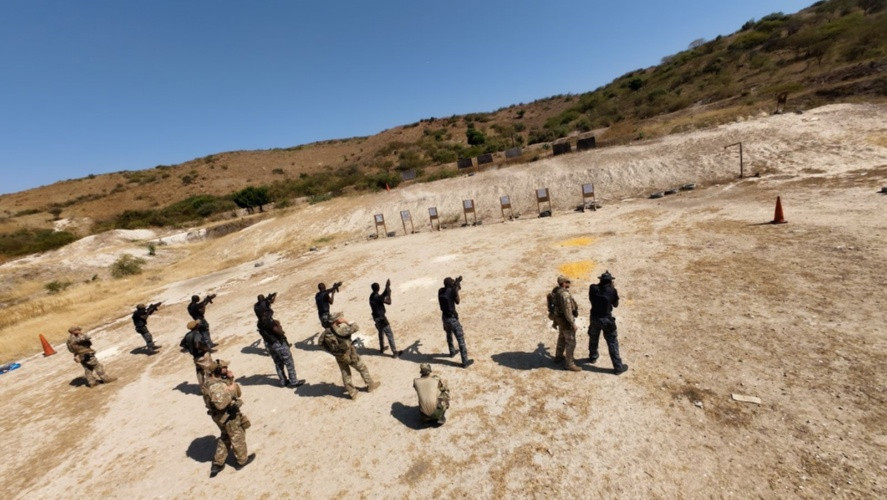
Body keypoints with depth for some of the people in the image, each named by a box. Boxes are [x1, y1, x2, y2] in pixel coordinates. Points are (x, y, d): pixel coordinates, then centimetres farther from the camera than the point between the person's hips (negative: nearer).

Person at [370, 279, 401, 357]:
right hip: (381, 318, -9)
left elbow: (382, 296, 18)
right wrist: (389, 292, -11)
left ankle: (382, 349, 39)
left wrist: (386, 289, 13)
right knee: (390, 334, -2)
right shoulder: (377, 297, -24)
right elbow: (389, 302, -22)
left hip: (376, 317, 9)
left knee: (381, 332, 27)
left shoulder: (372, 296, 4)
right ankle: (395, 352, 2)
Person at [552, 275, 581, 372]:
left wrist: (555, 320, 23)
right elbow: (568, 311, -29)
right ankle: (569, 364, 9)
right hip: (566, 321, -10)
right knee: (571, 342, 0)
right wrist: (573, 323, -21)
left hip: (560, 319, 10)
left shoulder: (556, 292, 3)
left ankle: (559, 356, 41)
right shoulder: (565, 294, -28)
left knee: (562, 338, 26)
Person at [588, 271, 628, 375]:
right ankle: (618, 367, 10)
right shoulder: (612, 291, -14)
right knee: (612, 343, 5)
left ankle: (592, 357, 42)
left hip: (594, 318, 3)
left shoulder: (593, 288, -8)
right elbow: (616, 304, 0)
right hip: (607, 319, -3)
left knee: (593, 339, 24)